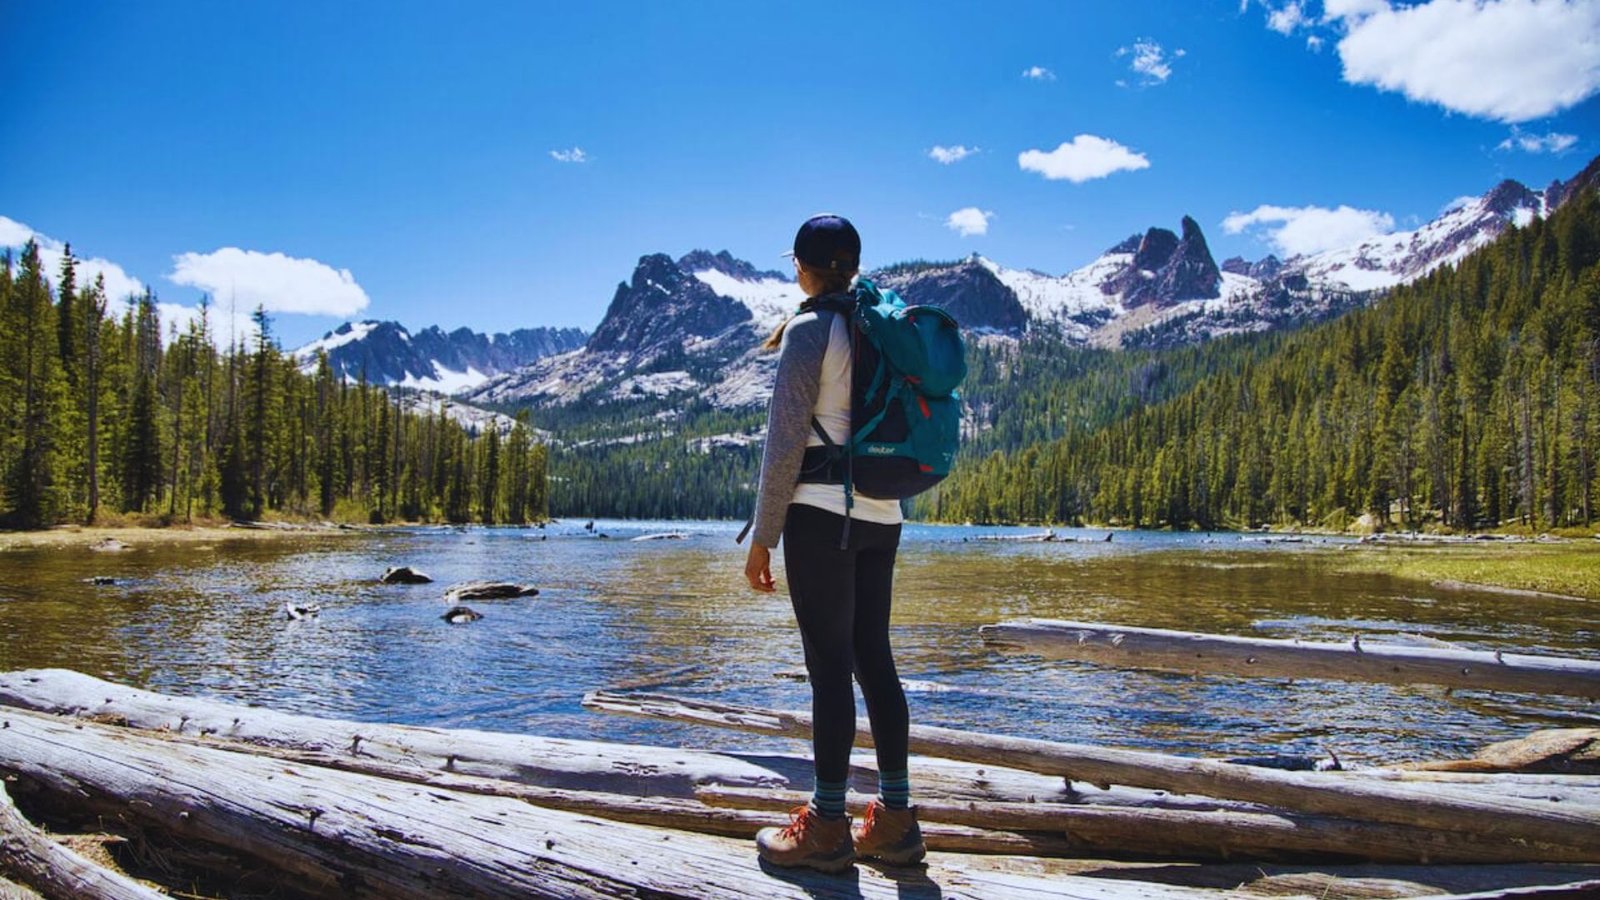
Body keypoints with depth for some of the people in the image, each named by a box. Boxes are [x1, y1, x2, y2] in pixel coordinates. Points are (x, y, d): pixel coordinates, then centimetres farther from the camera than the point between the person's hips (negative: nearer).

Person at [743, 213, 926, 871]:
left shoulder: (809, 330, -8)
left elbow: (786, 441, -12)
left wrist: (762, 536, -7)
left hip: (822, 514, -7)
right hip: (882, 518, 7)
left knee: (830, 666, -2)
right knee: (874, 658, 11)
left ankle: (826, 829, 8)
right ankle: (894, 822, 17)